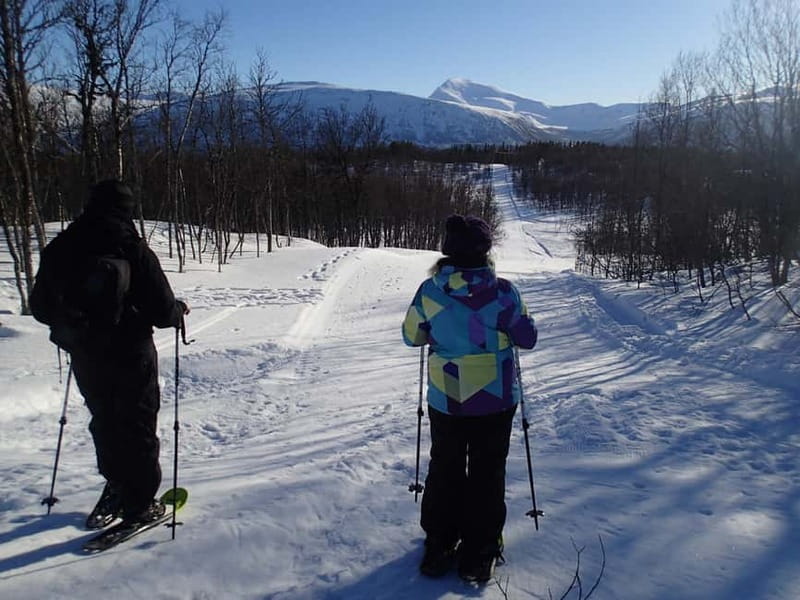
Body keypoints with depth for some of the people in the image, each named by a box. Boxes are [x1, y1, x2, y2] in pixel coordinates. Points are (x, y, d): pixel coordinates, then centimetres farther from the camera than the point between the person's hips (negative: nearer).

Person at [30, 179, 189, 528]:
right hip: (131, 355, -4)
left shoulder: (58, 250, -1)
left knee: (104, 422, 22)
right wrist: (179, 311, 5)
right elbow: (163, 311, -16)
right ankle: (138, 504, 17)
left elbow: (40, 308, 8)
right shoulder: (133, 250, -17)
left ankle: (116, 491, 32)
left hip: (85, 357, 4)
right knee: (138, 426, 10)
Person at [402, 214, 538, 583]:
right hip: (495, 400, -1)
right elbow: (527, 339, -4)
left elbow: (412, 337, 3)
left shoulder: (430, 290, -10)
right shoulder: (502, 291, -15)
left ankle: (439, 548, 30)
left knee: (444, 470, 19)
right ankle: (479, 556, 23)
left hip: (445, 400, 2)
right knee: (487, 475, 14)